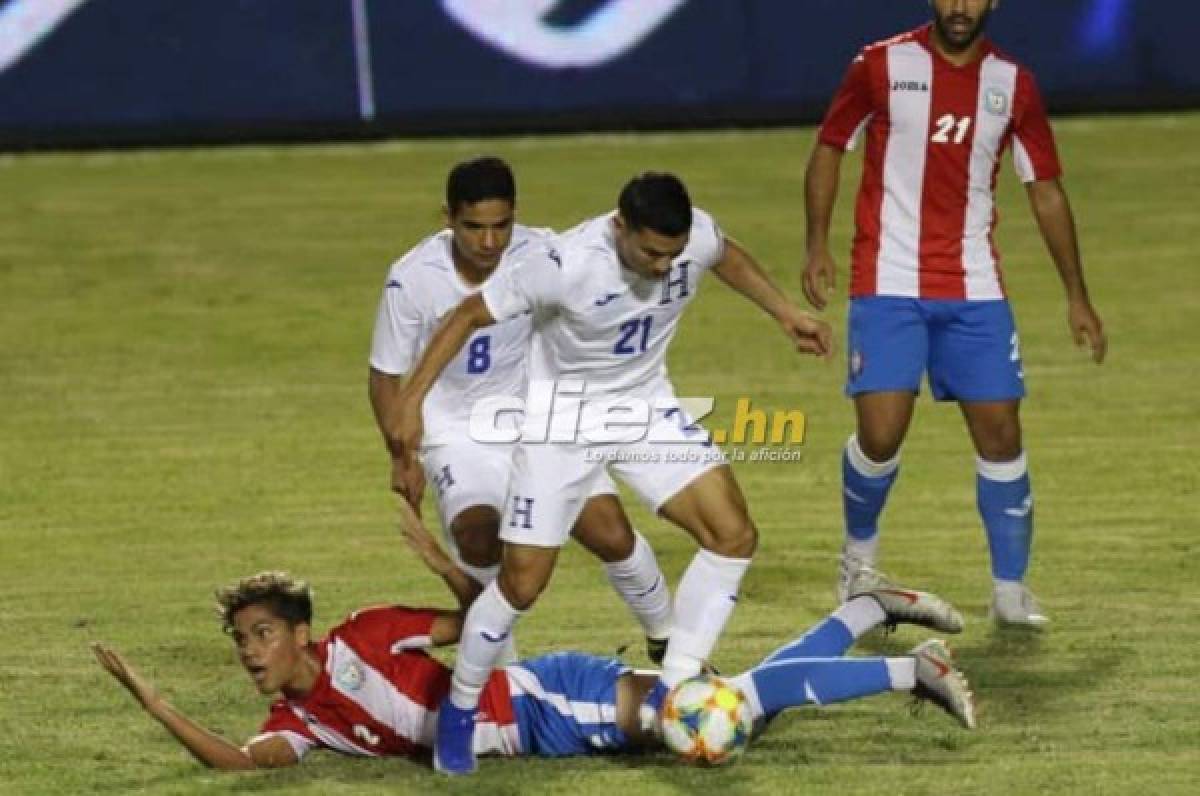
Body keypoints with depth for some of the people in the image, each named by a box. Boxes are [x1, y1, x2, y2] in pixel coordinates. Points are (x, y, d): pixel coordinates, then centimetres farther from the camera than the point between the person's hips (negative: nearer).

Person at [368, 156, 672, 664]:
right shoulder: (412, 278, -19)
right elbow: (386, 375, -7)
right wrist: (402, 458, -14)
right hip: (458, 435, -1)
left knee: (612, 535, -10)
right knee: (477, 533, -28)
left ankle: (666, 641, 18)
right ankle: (498, 663, -5)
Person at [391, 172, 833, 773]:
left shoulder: (698, 235, -18)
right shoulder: (564, 265, -32)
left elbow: (726, 256, 10)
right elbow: (469, 316, -22)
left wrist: (786, 314, 8)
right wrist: (411, 398, -25)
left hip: (647, 407, 5)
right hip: (564, 417, -5)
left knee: (733, 534, -11)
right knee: (522, 583, -7)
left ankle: (672, 695, -1)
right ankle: (458, 714, 16)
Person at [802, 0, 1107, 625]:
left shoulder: (1012, 84, 4)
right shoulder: (882, 66, -2)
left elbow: (1046, 190, 10)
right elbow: (829, 149, 8)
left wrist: (1076, 296, 9)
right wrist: (817, 246, -3)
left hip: (975, 291, 2)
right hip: (888, 286, -2)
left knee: (1000, 433, -2)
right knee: (881, 432, -12)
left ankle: (1010, 590, 10)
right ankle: (859, 556, 17)